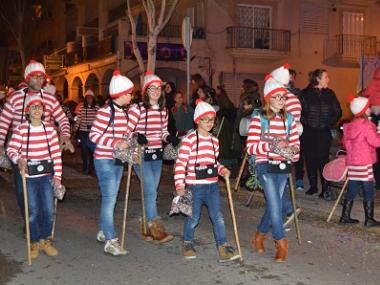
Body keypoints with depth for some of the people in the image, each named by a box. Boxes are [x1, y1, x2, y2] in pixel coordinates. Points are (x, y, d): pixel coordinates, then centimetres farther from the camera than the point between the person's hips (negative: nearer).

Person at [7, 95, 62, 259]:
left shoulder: (49, 128, 2)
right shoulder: (20, 129, -6)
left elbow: (56, 153, 1)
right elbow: (11, 150, -10)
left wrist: (57, 175, -3)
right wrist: (18, 160, -31)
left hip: (46, 174, 2)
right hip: (28, 176, -2)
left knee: (49, 211, 0)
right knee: (33, 212, 2)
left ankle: (45, 240, 23)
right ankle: (35, 242, 23)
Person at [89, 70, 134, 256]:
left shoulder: (123, 112, 10)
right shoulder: (105, 112, -16)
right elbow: (93, 135, -18)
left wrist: (128, 143, 2)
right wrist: (115, 143, -25)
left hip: (118, 160, 8)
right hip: (104, 160, -8)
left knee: (110, 198, 15)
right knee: (109, 199, -9)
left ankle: (103, 232, 29)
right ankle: (110, 242, -6)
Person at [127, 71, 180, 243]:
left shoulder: (163, 111, 10)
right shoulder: (137, 109, -10)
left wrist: (170, 138, 0)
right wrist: (137, 137, -30)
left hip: (157, 155, 6)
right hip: (141, 155, -6)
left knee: (151, 192, 11)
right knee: (151, 192, -11)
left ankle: (146, 230, 22)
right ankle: (157, 230, -5)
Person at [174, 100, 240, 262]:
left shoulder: (214, 141, 10)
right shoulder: (189, 140, -11)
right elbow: (180, 164, -13)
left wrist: (222, 170, 2)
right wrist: (180, 185, -18)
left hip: (212, 186, 5)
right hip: (194, 186, -5)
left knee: (218, 217, -1)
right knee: (193, 218, 8)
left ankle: (224, 249, 2)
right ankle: (187, 244, 31)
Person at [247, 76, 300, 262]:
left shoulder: (289, 119, 9)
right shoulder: (258, 119, -7)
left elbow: (295, 143, 14)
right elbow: (251, 147, -12)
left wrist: (293, 149, -9)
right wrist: (271, 145, -23)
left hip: (283, 166, 5)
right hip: (265, 165, -5)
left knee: (274, 205, 10)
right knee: (275, 204, -11)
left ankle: (259, 235, 32)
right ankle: (281, 243, 2)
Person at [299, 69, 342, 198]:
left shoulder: (329, 94, 9)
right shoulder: (305, 93, 0)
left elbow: (338, 111, 12)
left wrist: (330, 124, 2)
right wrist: (305, 123, -9)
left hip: (324, 132, 1)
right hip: (308, 132, 0)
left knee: (323, 159, -6)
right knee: (310, 159, 4)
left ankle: (325, 188, -2)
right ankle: (313, 186, 16)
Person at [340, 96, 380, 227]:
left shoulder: (350, 125, 11)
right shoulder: (366, 125, -13)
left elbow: (345, 142, 19)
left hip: (352, 162, 8)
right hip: (364, 164, -7)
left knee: (352, 190, 13)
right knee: (368, 191, 1)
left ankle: (345, 216, 16)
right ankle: (369, 219, 5)